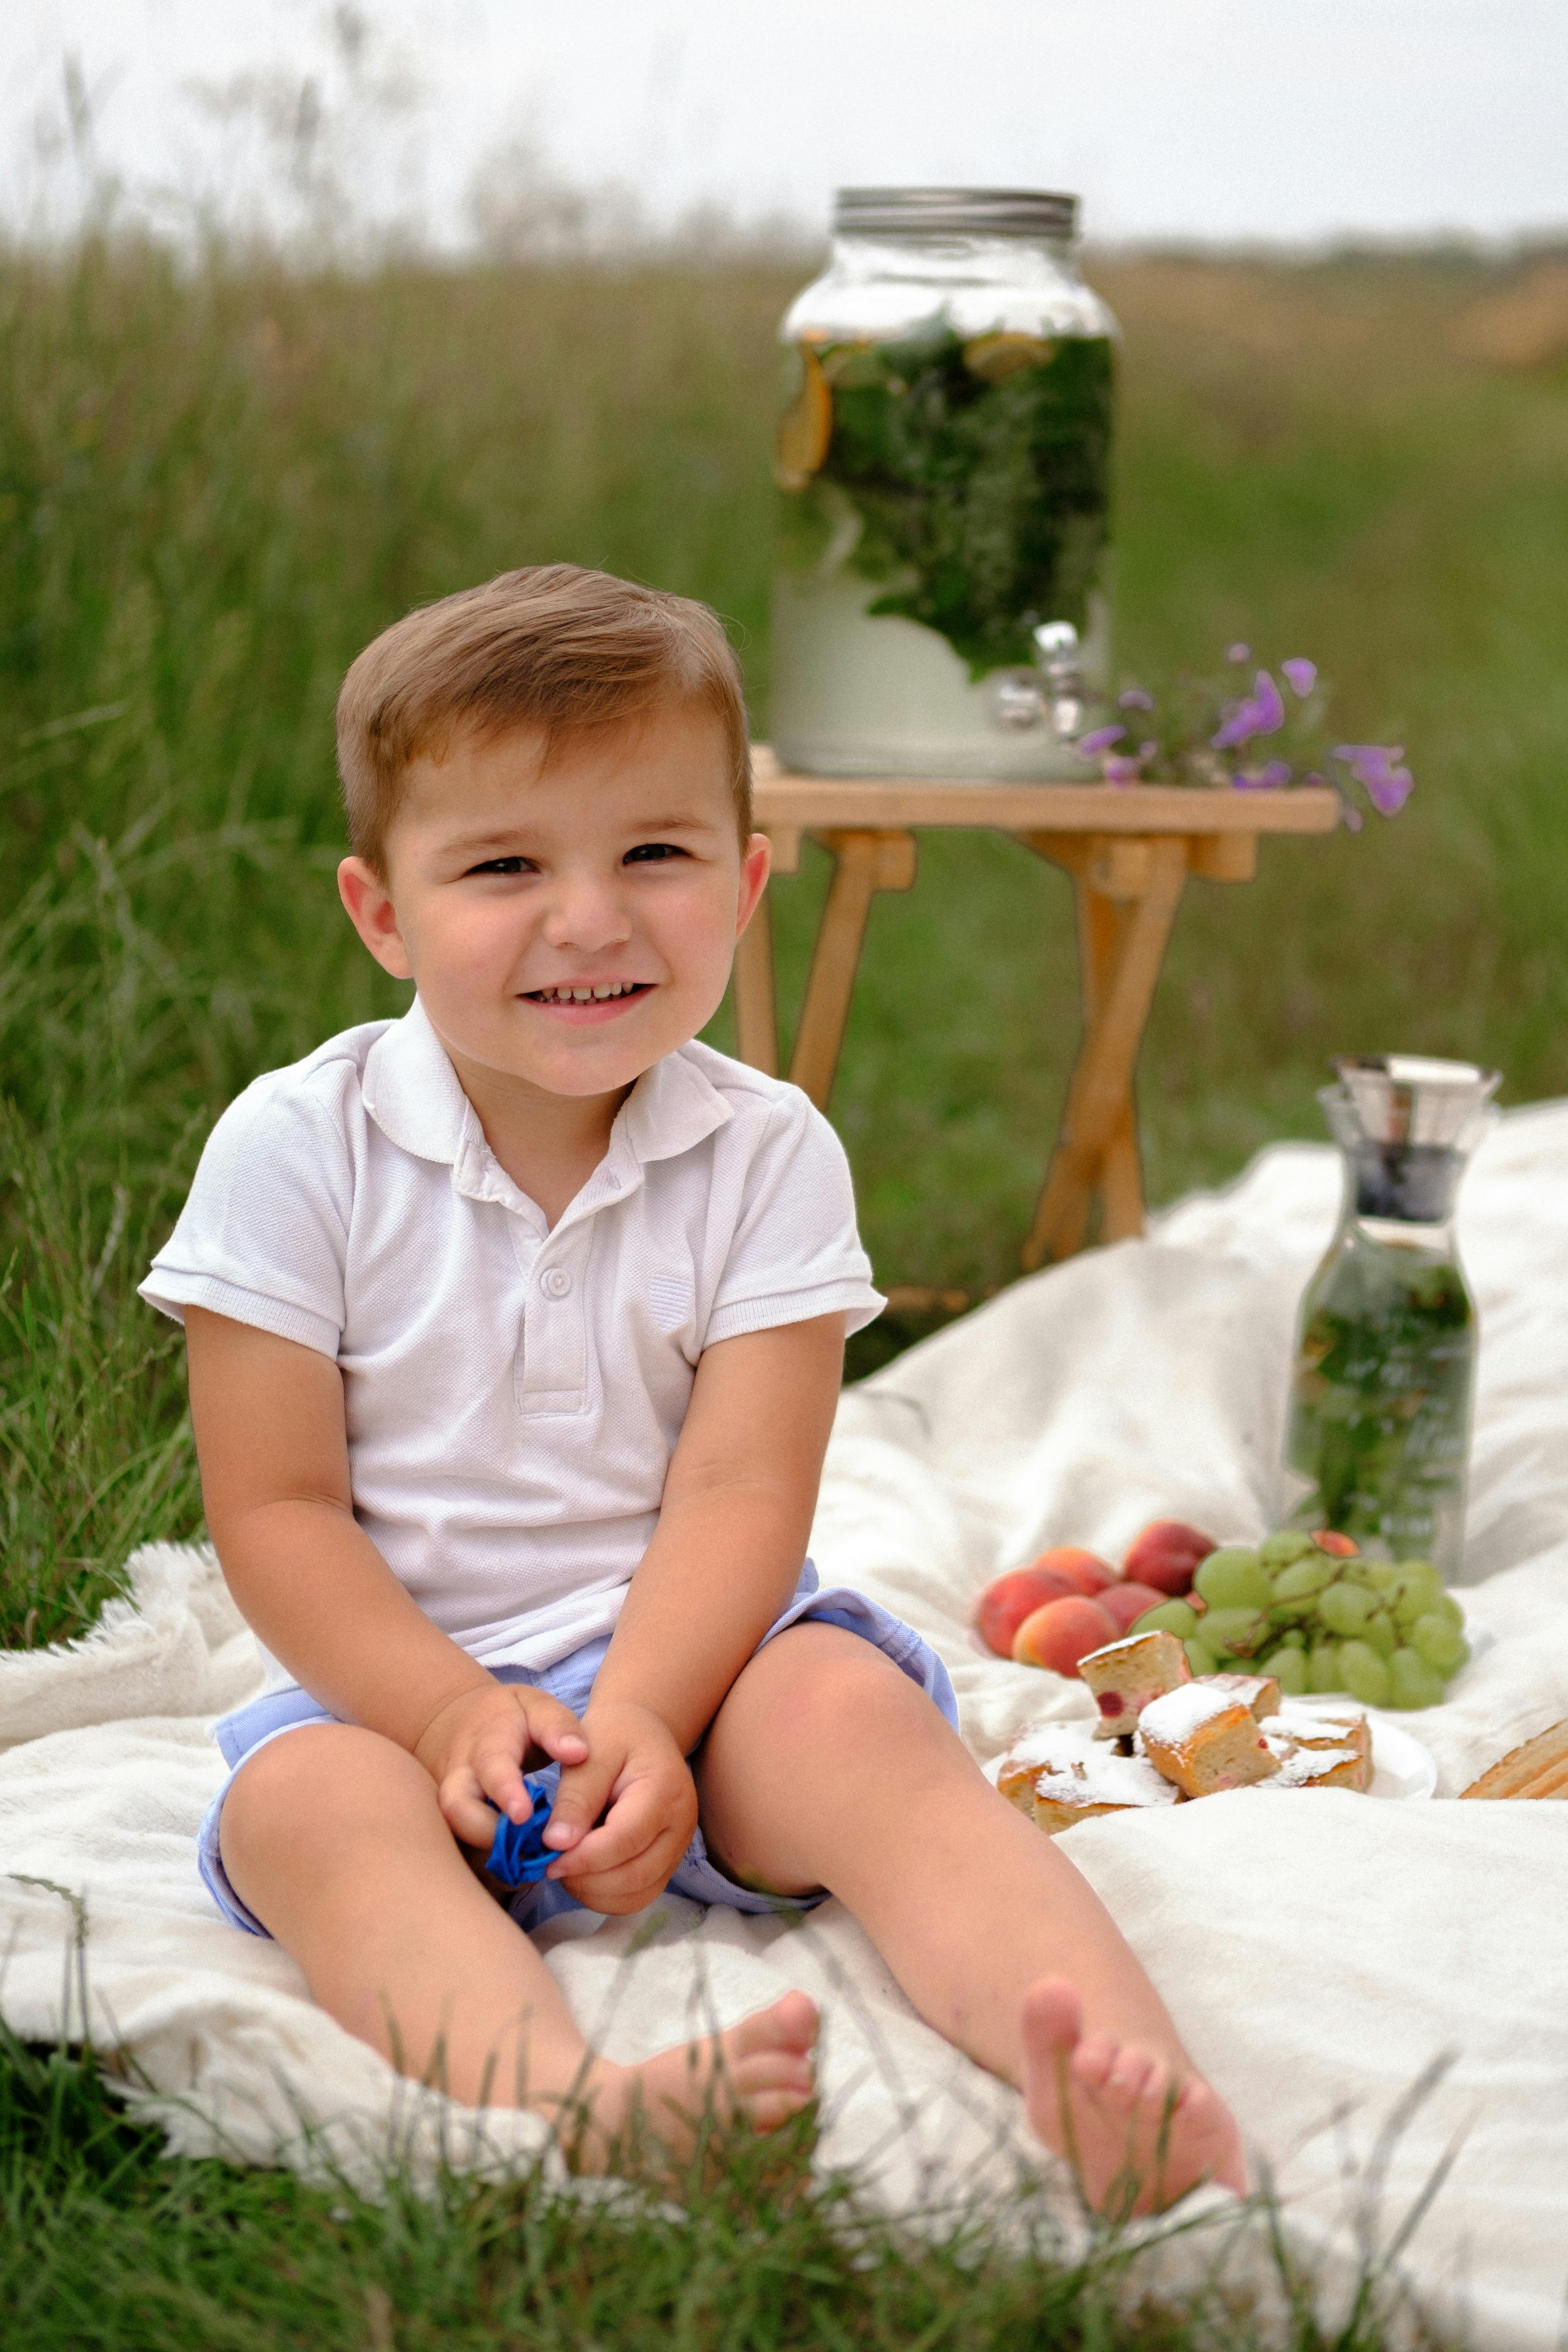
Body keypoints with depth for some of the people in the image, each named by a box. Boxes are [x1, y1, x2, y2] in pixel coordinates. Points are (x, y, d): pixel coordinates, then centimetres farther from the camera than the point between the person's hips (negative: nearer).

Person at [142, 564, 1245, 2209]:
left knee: (855, 1713, -29)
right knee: (314, 1804, -31)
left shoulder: (767, 1155, -2)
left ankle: (1120, 2084, -49)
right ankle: (572, 2103, -60)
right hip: (397, 1675, 0)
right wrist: (453, 1713, -21)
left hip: (685, 1660, 1)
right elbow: (275, 1513, -6)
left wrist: (637, 1720, -27)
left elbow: (741, 1493, -9)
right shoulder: (298, 1149, -4)